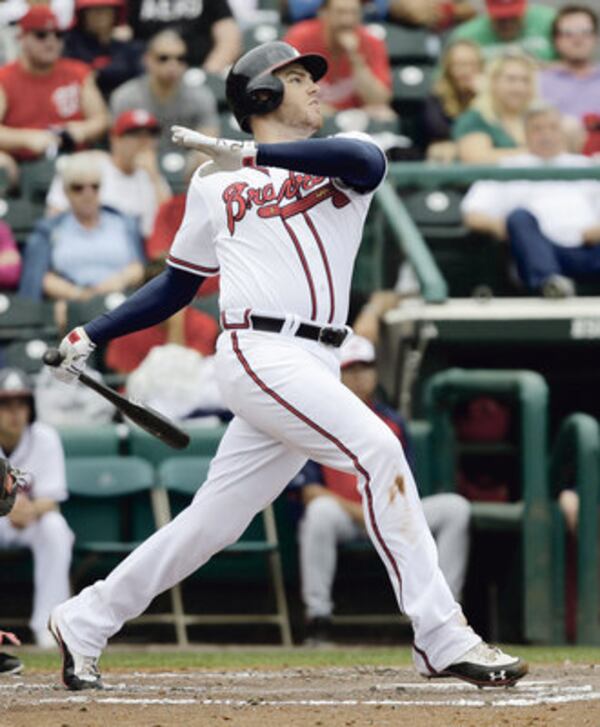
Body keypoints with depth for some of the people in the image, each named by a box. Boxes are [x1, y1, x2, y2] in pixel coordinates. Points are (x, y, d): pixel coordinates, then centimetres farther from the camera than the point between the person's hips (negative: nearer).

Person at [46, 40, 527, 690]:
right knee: (376, 448, -22)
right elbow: (177, 286, 23)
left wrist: (250, 156, -19)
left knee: (211, 524, 7)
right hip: (259, 353, -3)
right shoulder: (213, 184, 14)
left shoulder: (340, 157, 15)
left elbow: (367, 163, -12)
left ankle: (83, 623, 25)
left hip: (314, 368, 3)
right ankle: (441, 638, -24)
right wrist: (91, 336, 16)